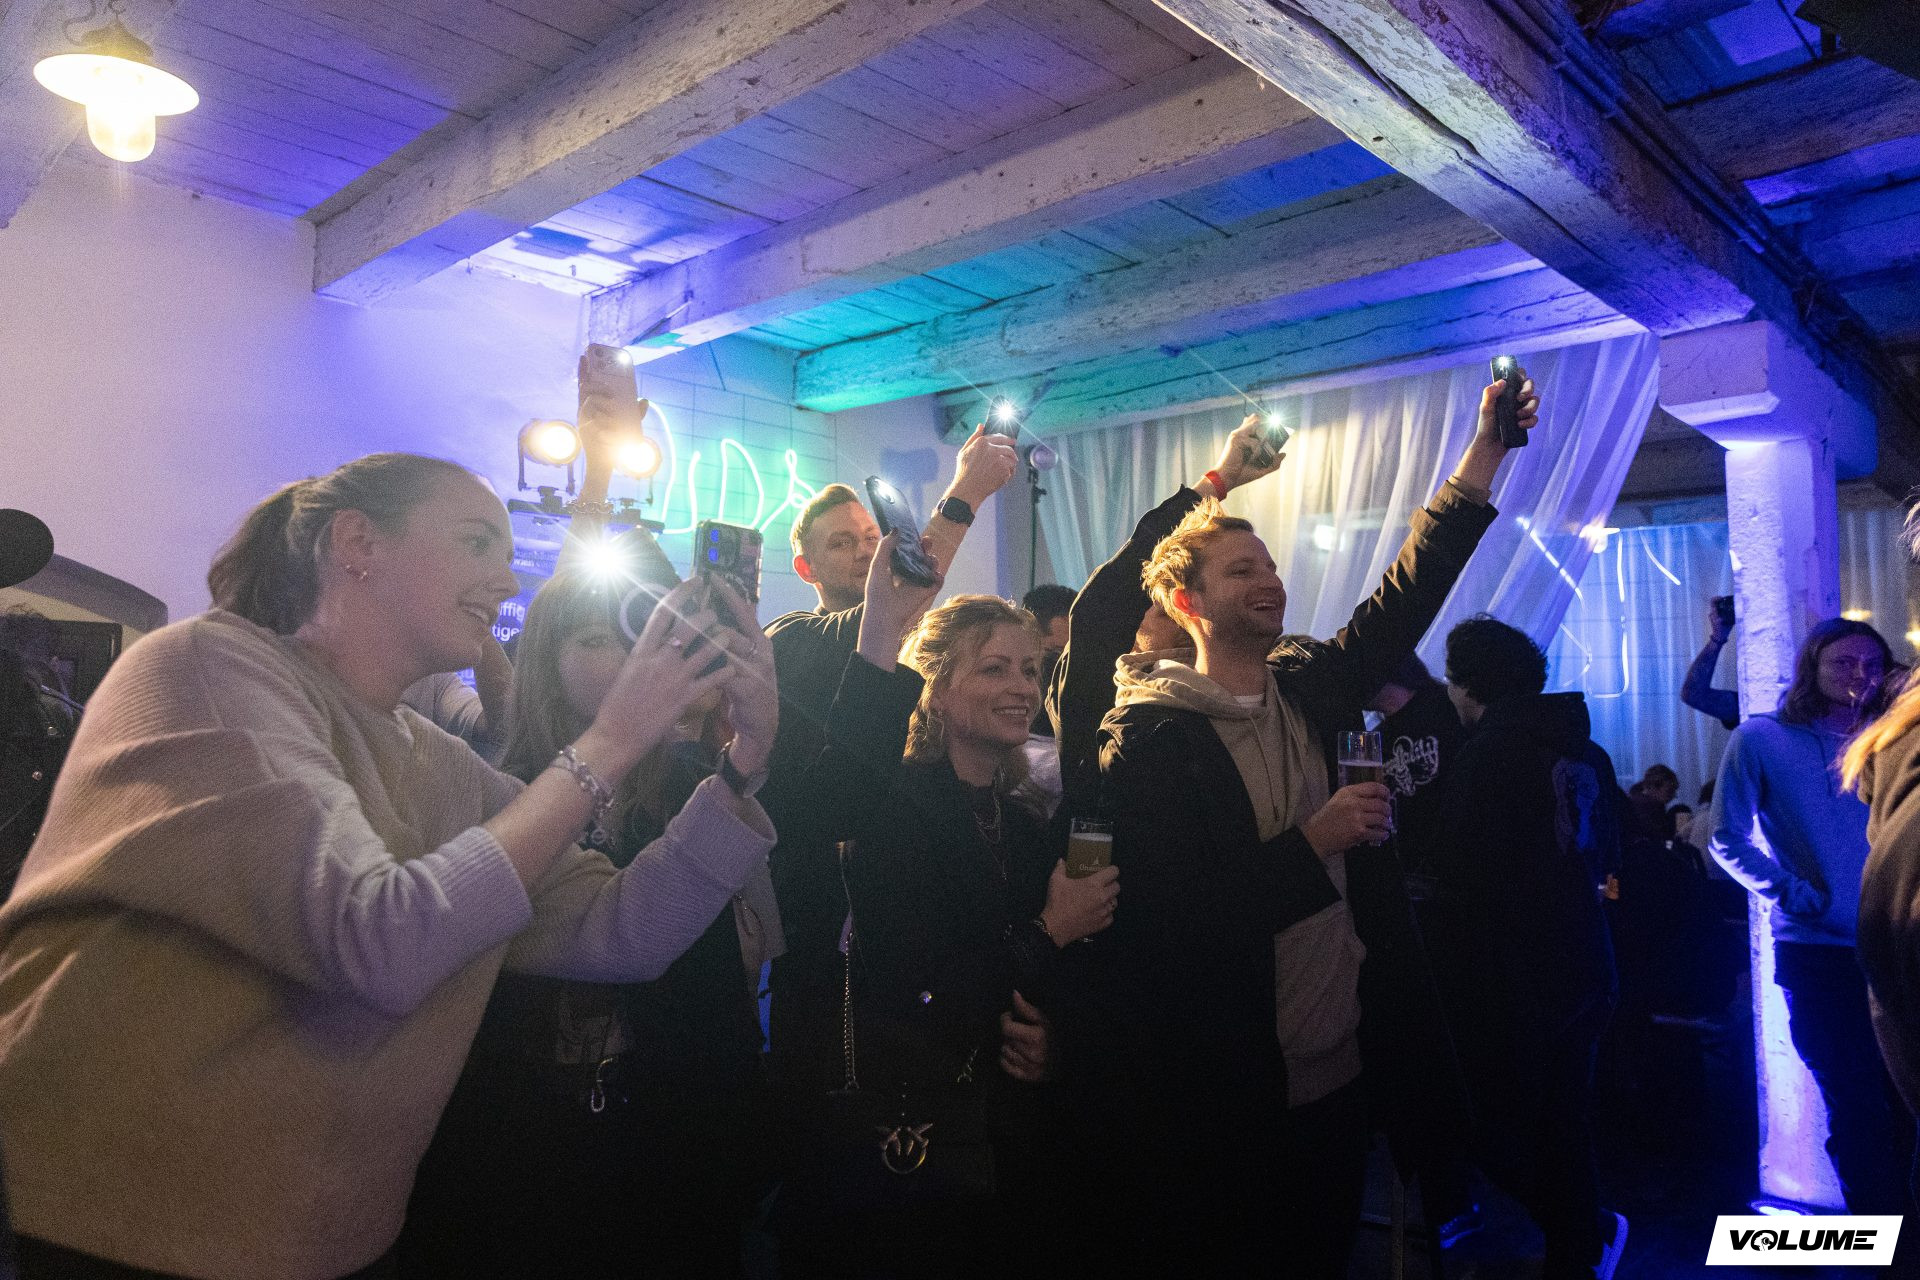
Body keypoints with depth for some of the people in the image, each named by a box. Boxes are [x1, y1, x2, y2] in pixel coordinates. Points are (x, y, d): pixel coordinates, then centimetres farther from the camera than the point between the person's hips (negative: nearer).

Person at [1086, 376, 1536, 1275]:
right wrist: (1313, 842, -22)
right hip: (1224, 1092, -6)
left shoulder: (1309, 689, 5)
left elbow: (1410, 590, 5)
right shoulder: (1147, 735, -15)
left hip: (1336, 1068, 6)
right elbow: (1165, 912, -21)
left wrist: (1486, 446, 1)